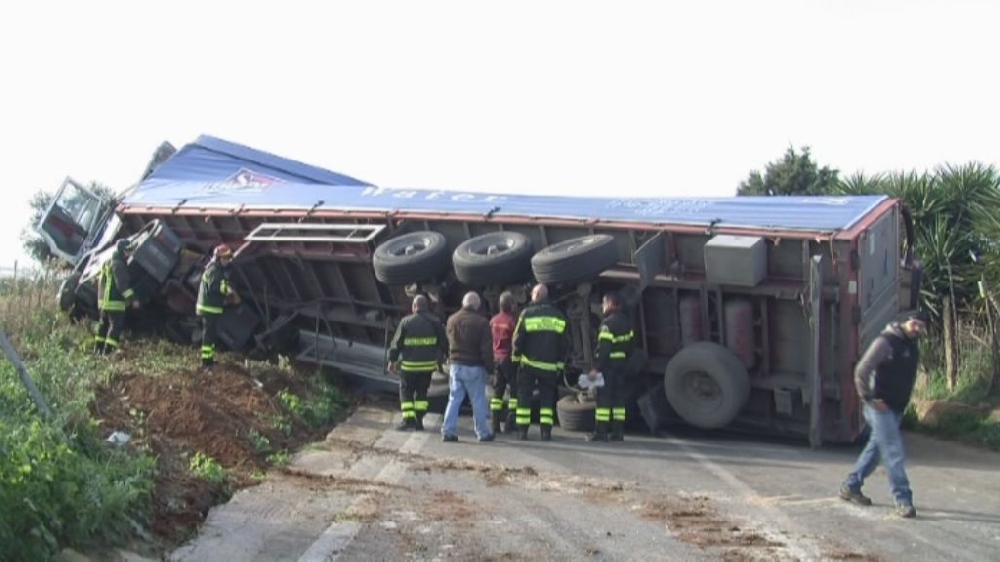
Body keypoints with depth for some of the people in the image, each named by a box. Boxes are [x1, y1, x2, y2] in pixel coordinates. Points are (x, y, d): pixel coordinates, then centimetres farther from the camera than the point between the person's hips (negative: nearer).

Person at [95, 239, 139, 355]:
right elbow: (122, 284, -23)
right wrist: (132, 299, -25)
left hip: (104, 301, 10)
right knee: (116, 326, -9)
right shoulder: (118, 264, -14)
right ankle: (108, 351, -12)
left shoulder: (108, 262, 19)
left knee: (104, 325, 18)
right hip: (114, 302, -10)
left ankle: (98, 348, 26)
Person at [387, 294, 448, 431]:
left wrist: (392, 360, 5)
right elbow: (444, 342, 5)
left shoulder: (406, 322, -7)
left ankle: (408, 418, -1)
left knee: (406, 391, 8)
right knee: (422, 392, 14)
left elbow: (396, 343, -4)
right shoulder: (435, 322, 0)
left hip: (409, 364, -3)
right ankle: (419, 420, 11)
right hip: (428, 364, 3)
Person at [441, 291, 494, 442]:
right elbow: (487, 348, -11)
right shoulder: (481, 322, -12)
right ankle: (483, 433, 11)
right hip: (474, 367, -4)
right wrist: (489, 366, -4)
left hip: (456, 365, 4)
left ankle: (448, 431, 3)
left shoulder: (452, 319, 6)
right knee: (478, 401, 4)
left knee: (454, 399, 8)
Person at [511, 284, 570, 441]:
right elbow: (565, 343, 7)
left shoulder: (527, 313, -4)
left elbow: (518, 338, -5)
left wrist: (516, 357, 9)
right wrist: (560, 363, 13)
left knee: (524, 397, 6)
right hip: (550, 366, 2)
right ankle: (546, 431, 1)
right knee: (547, 398, 9)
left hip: (528, 363, -2)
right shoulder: (559, 316, 6)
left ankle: (522, 430, 3)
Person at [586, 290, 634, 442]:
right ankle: (618, 432, 11)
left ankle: (601, 432, -4)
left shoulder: (608, 323, -16)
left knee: (604, 397, -4)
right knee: (619, 397, 10)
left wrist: (596, 368, -21)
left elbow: (604, 348, -21)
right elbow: (629, 345, 15)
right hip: (622, 364, 8)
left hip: (609, 363, -8)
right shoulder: (627, 321, 11)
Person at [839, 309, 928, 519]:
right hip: (880, 407, -9)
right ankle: (903, 500, -7)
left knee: (876, 447, 16)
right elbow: (861, 371, -21)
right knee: (894, 453, -10)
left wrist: (904, 402, 19)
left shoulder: (913, 348, 11)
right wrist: (869, 398, -19)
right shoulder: (885, 342, -16)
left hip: (897, 408, 9)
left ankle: (850, 487, 29)